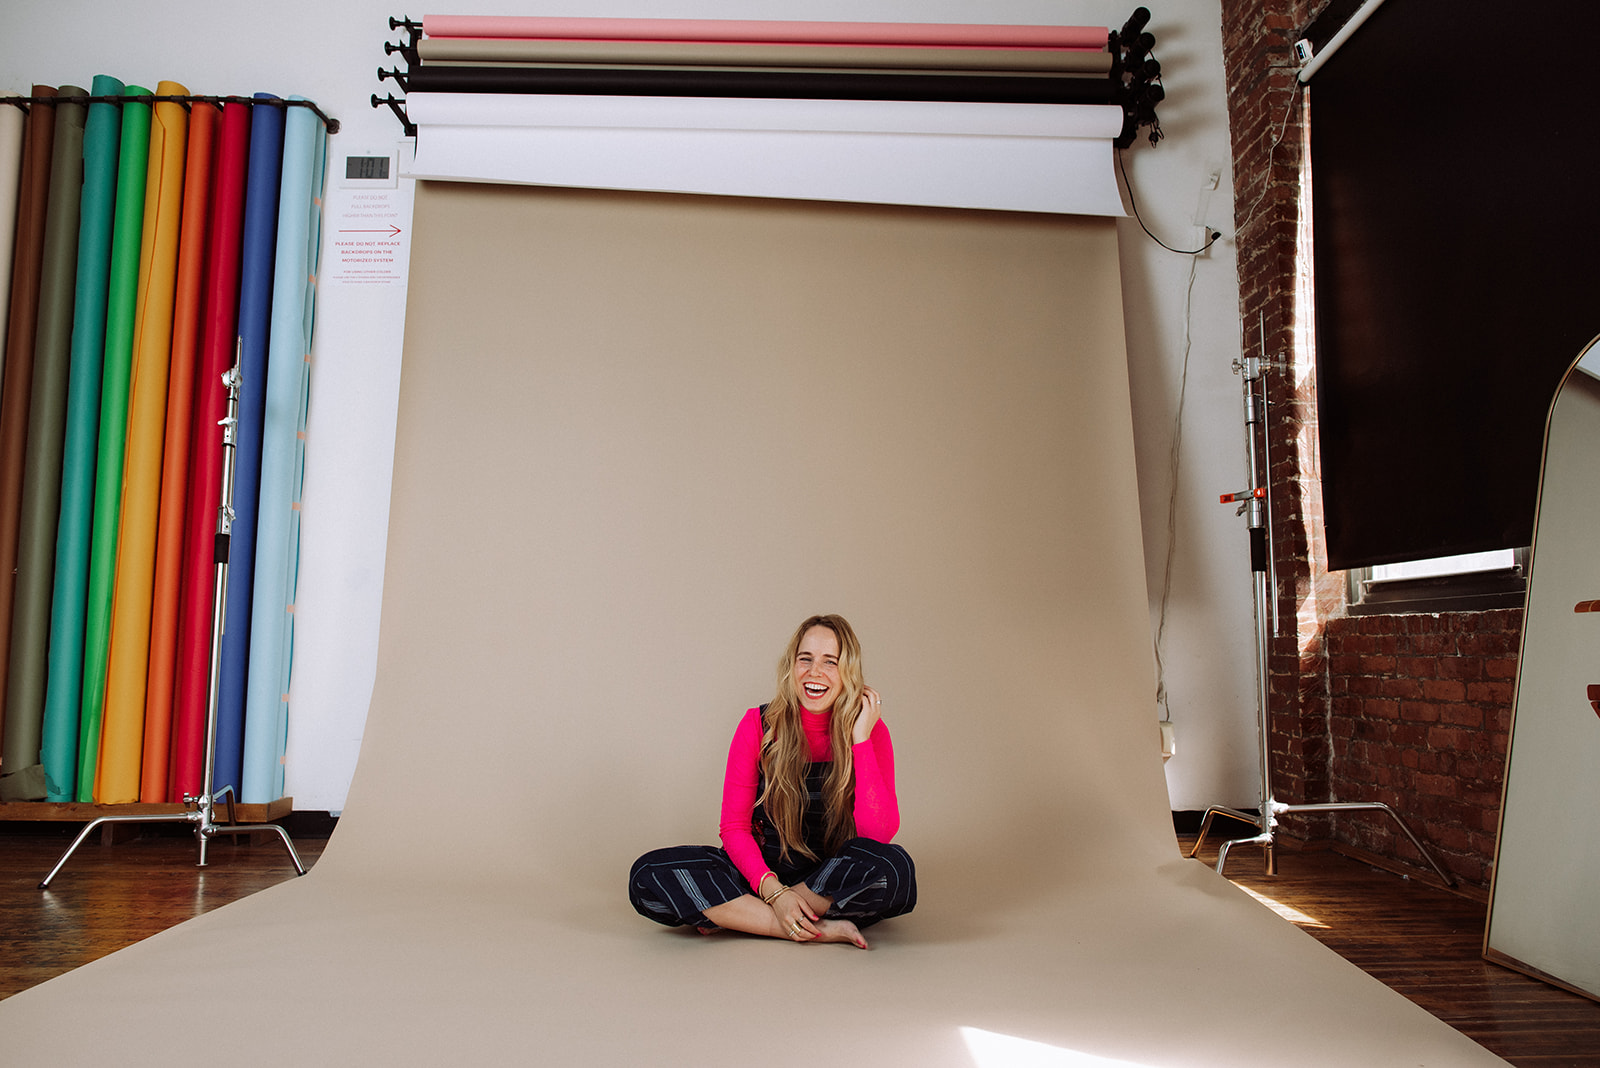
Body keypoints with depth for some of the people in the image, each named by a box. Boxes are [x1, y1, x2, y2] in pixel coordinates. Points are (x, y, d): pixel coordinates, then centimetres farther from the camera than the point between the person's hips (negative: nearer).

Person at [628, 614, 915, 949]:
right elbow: (734, 825, -5)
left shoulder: (870, 730, -6)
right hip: (764, 869, 1)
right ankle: (821, 929, -24)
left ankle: (736, 915, -18)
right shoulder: (759, 725, -4)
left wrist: (861, 739, -21)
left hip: (838, 879, 0)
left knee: (893, 866, -36)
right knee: (648, 874, -22)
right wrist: (773, 891, -22)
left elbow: (879, 834, -18)